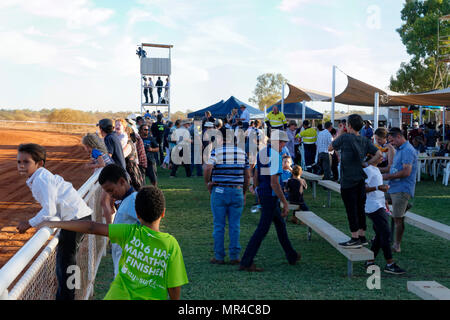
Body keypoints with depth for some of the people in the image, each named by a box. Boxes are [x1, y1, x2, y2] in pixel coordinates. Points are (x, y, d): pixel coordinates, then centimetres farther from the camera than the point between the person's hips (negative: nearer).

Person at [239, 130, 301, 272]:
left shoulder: (262, 153, 9)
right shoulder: (275, 156, -19)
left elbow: (256, 179, 14)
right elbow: (274, 183, -23)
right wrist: (285, 204, -18)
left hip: (262, 193, 10)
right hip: (271, 196, -10)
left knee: (280, 224, 21)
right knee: (262, 229, -5)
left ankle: (291, 256, 33)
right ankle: (246, 262, -4)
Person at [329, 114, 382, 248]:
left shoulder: (345, 138, -13)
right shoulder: (365, 140, 5)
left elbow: (330, 148, 1)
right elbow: (378, 154, -1)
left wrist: (338, 135, 13)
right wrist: (367, 163, 5)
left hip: (348, 181, -6)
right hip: (361, 180, 6)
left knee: (351, 210, -1)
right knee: (360, 208, 13)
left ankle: (355, 239, 2)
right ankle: (362, 237, 19)